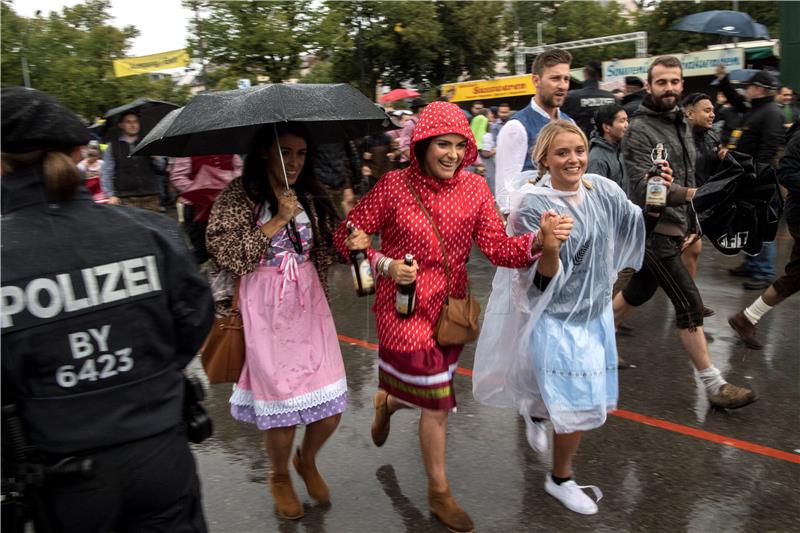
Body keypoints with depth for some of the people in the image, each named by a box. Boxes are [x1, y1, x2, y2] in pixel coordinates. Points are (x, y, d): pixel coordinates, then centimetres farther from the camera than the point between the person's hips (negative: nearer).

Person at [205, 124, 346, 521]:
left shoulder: (311, 195, 7)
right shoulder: (238, 196, -7)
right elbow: (224, 253, -17)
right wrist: (278, 220, -17)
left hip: (309, 307, 4)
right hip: (265, 312, -4)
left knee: (330, 409, 4)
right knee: (281, 409, 4)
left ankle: (307, 461, 38)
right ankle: (280, 477, 36)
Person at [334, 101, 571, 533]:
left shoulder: (474, 187, -3)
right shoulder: (394, 185, -13)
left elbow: (497, 247, -10)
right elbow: (348, 236, -6)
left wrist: (539, 239, -28)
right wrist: (386, 265, -21)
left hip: (451, 303, 5)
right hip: (405, 304, -5)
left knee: (425, 389, 20)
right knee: (437, 401, 0)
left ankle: (387, 402, 57)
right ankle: (439, 491, 23)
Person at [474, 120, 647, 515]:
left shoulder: (603, 190, -4)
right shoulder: (533, 205, -19)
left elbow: (637, 228, 8)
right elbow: (544, 278, -21)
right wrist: (550, 249, -41)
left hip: (597, 311, 6)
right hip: (557, 317, -6)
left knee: (592, 399, 19)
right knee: (579, 404, 1)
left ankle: (535, 412, 51)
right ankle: (560, 480, 27)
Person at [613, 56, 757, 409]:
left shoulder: (681, 123, 12)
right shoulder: (640, 130, -15)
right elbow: (643, 186, -25)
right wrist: (687, 194, -35)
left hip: (673, 227, 9)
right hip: (653, 230, -9)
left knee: (638, 292, 18)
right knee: (689, 303, -7)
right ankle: (714, 385, 3)